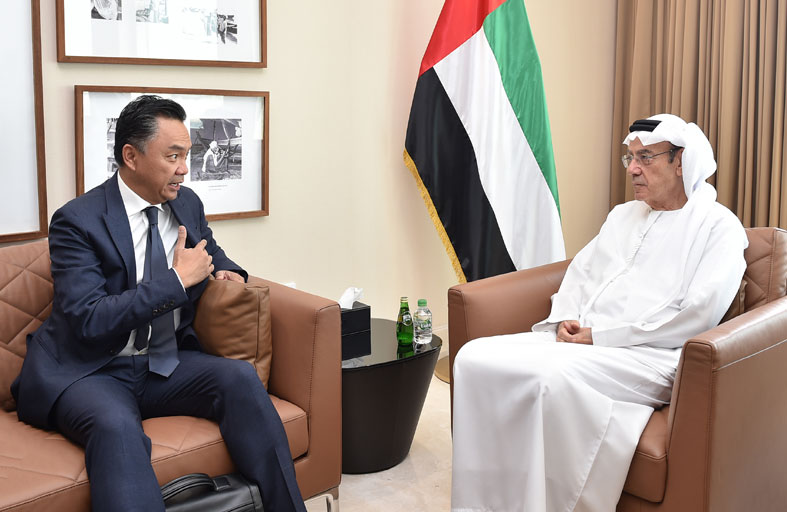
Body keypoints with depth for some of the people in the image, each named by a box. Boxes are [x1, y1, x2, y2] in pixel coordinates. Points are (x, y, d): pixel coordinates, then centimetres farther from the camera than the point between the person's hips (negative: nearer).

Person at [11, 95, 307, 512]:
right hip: (90, 371, -5)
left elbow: (210, 250, 29)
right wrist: (177, 280, -21)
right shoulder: (77, 221, -12)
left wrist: (225, 271, 3)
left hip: (166, 365, 6)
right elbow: (89, 321, -22)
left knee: (240, 377, -22)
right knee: (116, 425, -37)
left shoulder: (187, 204, 7)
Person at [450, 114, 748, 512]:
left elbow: (698, 315, -12)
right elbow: (581, 272, 22)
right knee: (476, 357, -16)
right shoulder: (624, 214, 24)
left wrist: (601, 336, -14)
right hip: (576, 341, 7)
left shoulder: (719, 227, 0)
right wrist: (566, 321, -1)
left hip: (647, 356, -7)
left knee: (557, 375, -37)